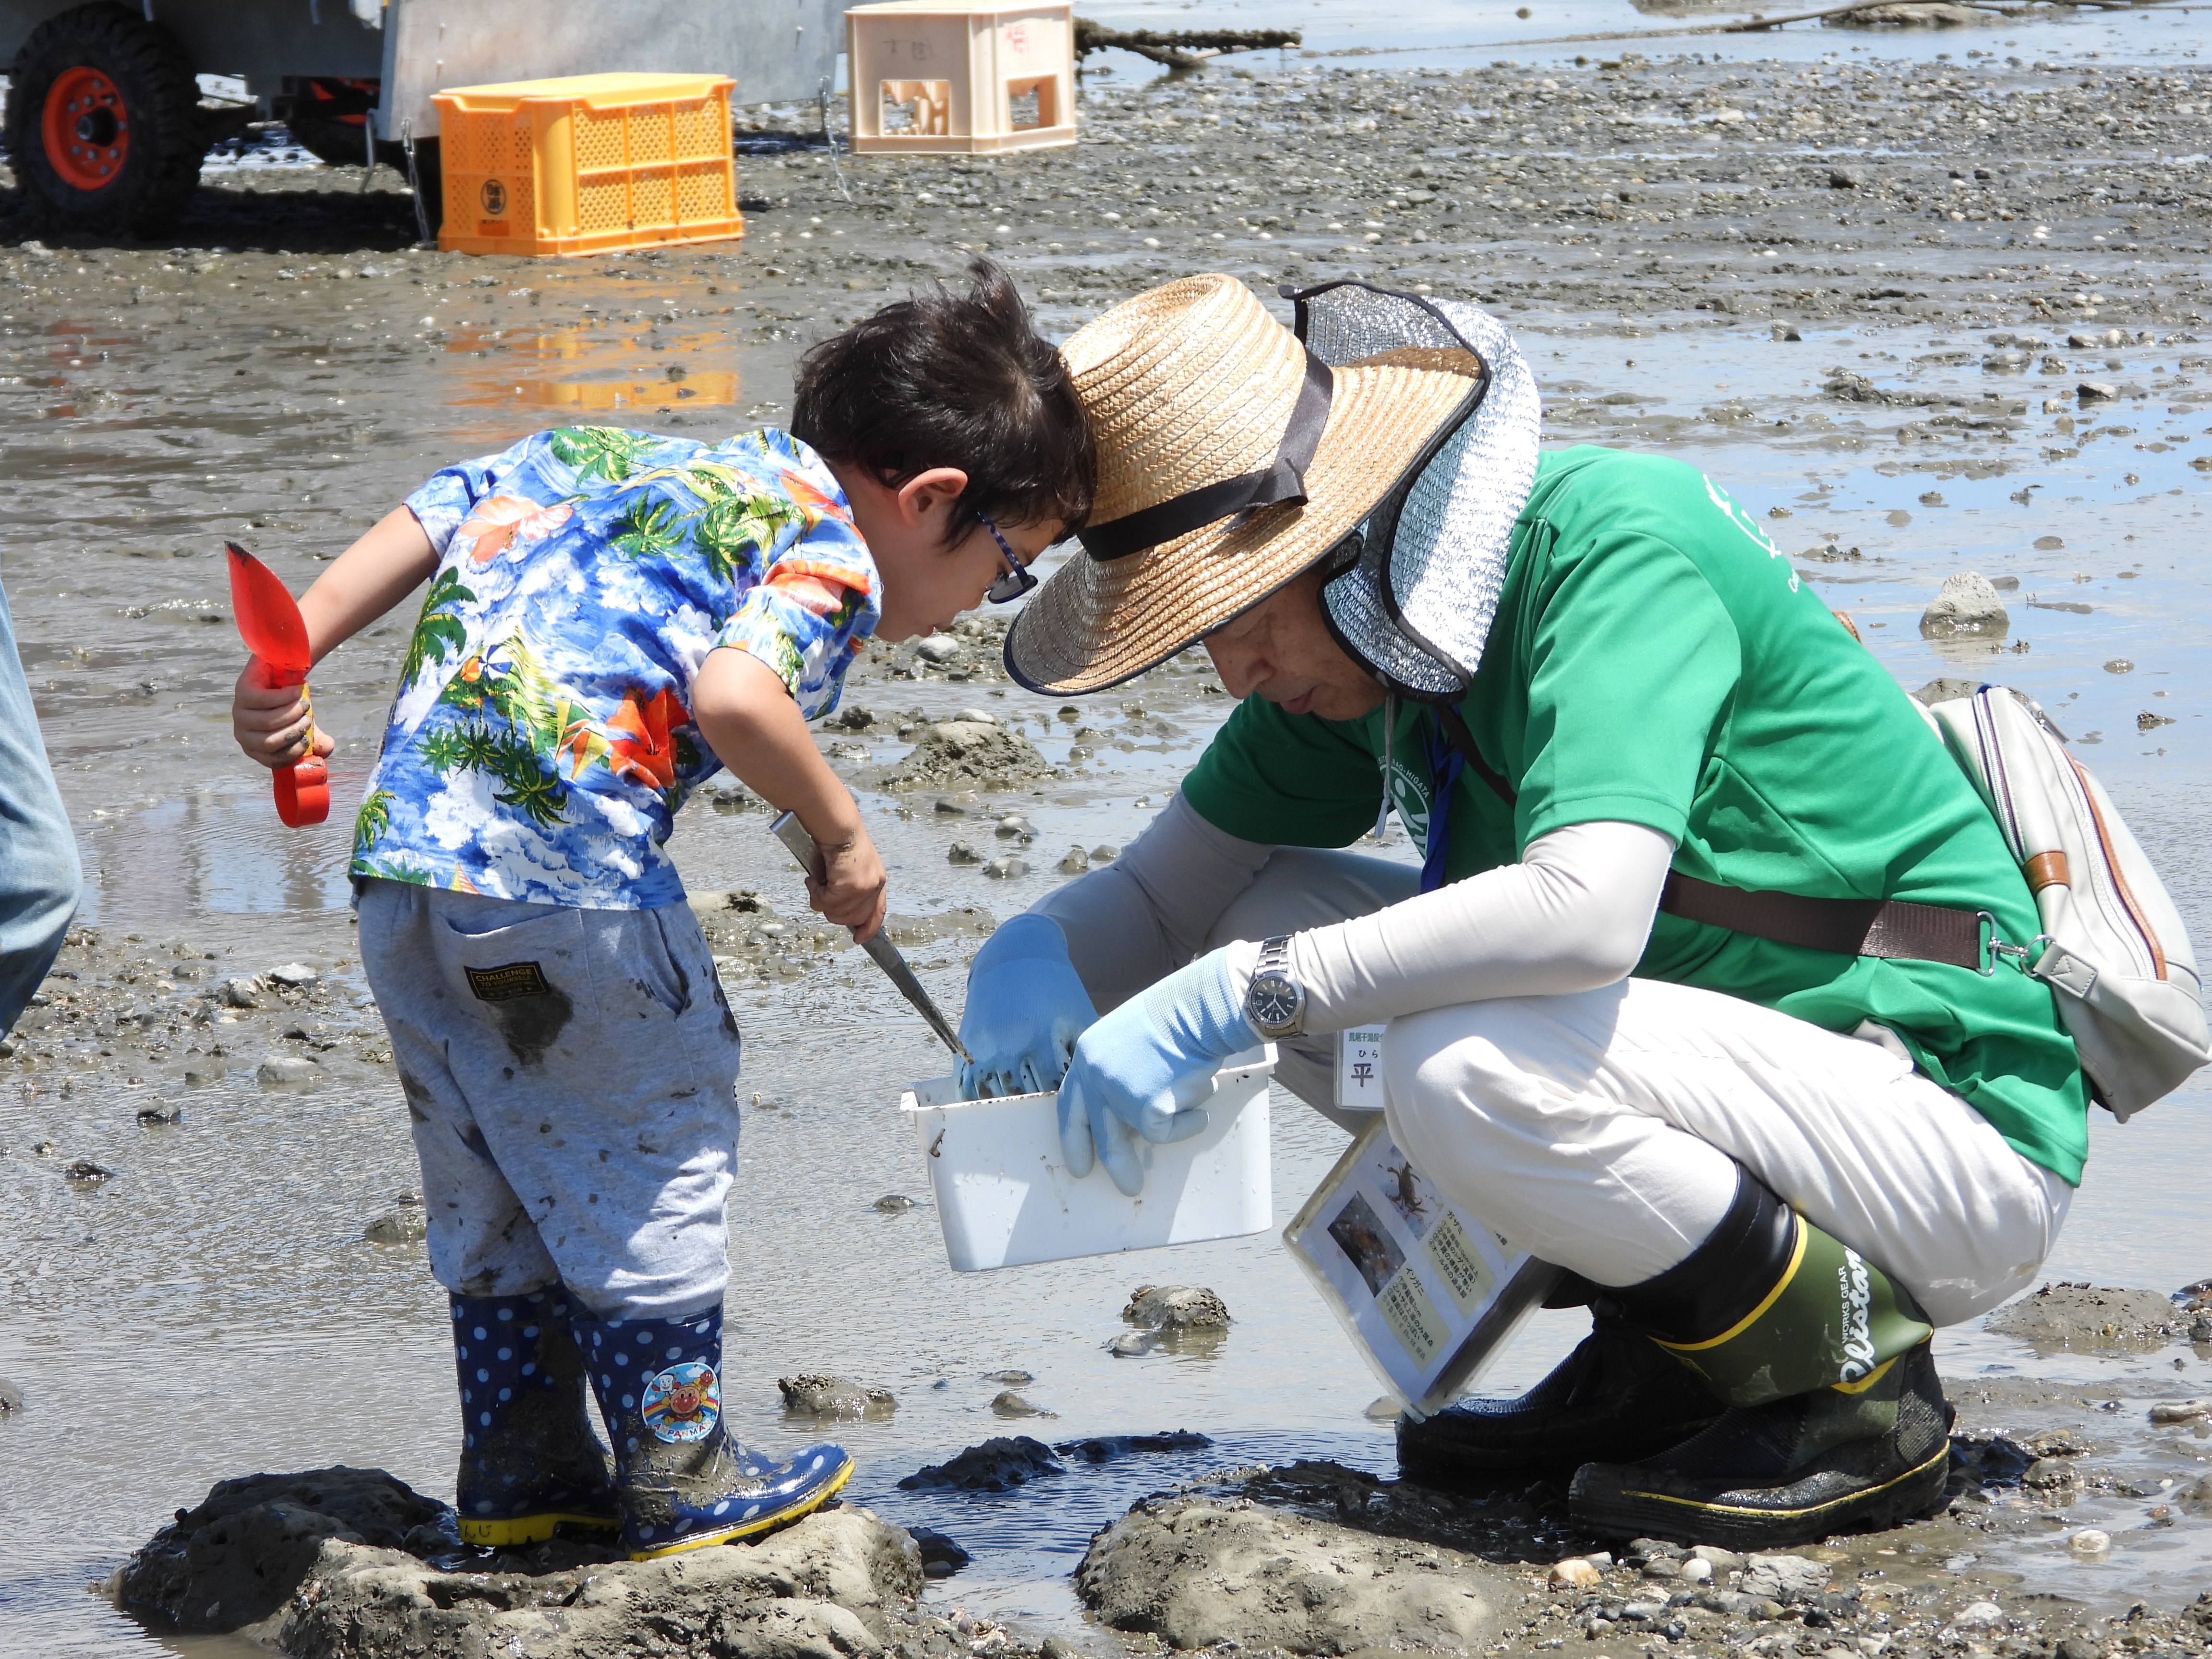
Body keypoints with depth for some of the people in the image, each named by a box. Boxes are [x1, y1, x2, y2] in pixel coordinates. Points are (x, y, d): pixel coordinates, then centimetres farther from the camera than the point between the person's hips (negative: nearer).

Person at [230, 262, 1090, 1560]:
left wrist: (288, 661, 14)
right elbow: (734, 696, -21)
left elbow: (446, 513, 18)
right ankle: (679, 1478, 14)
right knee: (651, 1146, 8)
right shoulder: (831, 552, -2)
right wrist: (842, 833, -6)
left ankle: (519, 1468, 28)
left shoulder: (634, 460, 24)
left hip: (403, 859, 8)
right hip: (561, 862, -8)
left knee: (494, 1176, 20)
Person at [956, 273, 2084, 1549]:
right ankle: (1655, 1360, 6)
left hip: (1957, 1122, -9)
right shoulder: (1372, 625, 4)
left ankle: (1853, 1375, -9)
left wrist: (1241, 994, -33)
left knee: (1464, 1065, -31)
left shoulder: (1613, 546, -21)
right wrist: (1046, 953, -13)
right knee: (1283, 924, 2)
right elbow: (1171, 889, 10)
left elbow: (1586, 911, -36)